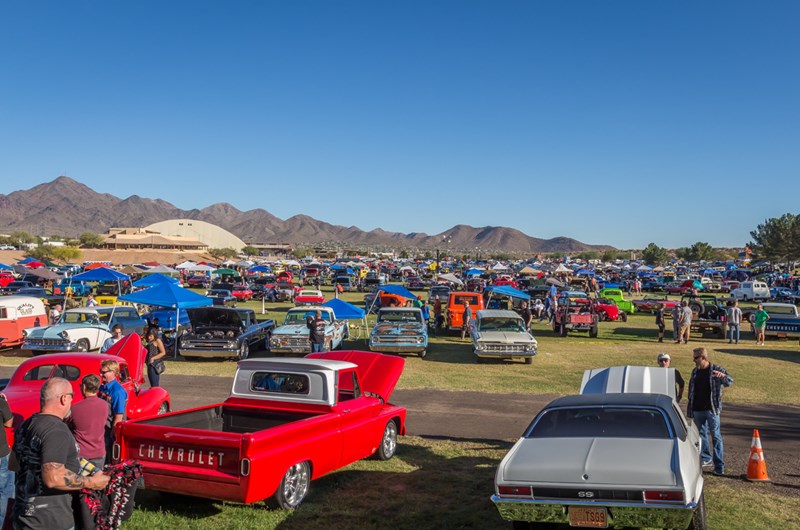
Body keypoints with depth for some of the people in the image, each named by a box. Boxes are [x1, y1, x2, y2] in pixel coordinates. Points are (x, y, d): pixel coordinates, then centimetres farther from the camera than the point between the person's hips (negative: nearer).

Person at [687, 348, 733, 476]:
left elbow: (729, 382, -14)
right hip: (697, 409, 6)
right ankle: (706, 459, 28)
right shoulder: (695, 371, 10)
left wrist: (723, 376, -36)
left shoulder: (716, 369, -5)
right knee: (701, 434, 14)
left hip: (712, 409, -6)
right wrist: (689, 405, 16)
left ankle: (719, 465, -3)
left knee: (716, 436, -4)